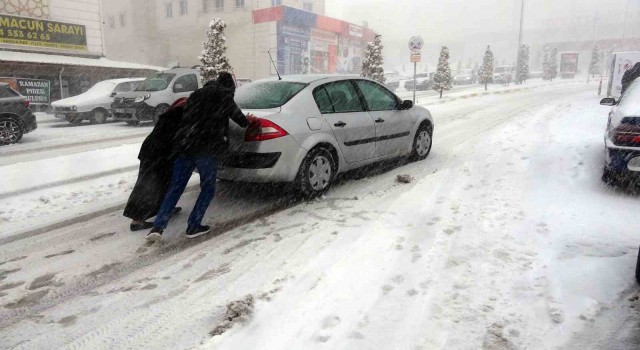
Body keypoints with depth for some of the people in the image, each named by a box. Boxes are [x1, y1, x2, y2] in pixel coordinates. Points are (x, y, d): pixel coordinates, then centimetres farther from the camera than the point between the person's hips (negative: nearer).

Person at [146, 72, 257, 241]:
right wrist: (249, 119, 27)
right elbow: (238, 118, 6)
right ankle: (193, 226, 8)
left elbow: (186, 118, 25)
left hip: (184, 146, 6)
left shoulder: (196, 95, 24)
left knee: (175, 188, 9)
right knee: (208, 189, 10)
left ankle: (158, 227, 1)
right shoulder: (224, 96, 6)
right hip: (207, 149, -5)